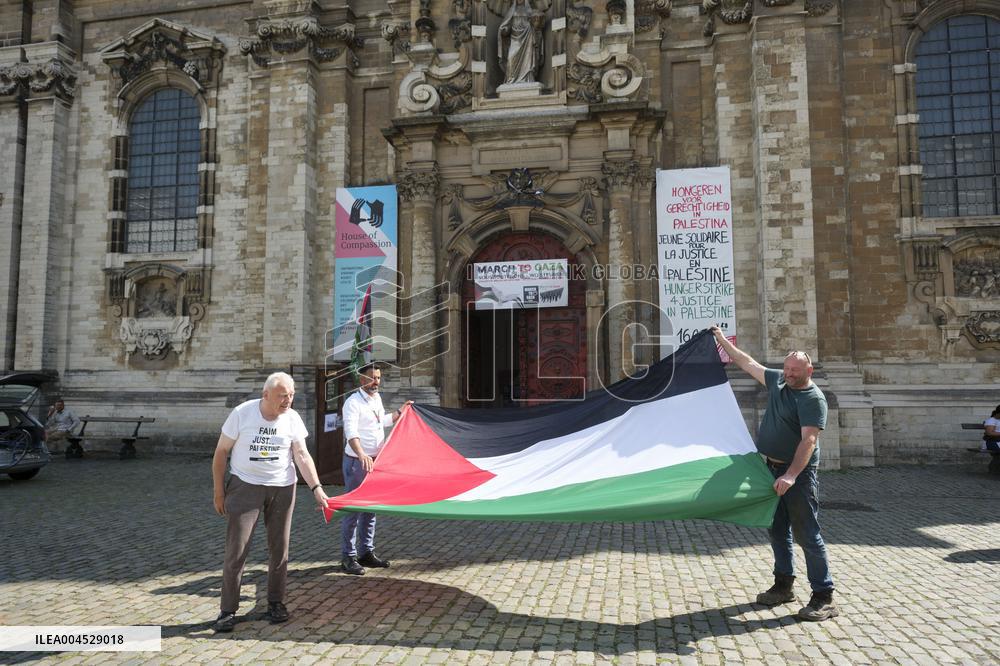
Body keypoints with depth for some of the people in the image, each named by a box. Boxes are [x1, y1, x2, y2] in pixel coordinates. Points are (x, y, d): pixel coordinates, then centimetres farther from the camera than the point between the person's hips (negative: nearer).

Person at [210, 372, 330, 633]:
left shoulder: (292, 419, -4)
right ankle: (228, 611, 12)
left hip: (282, 489, 3)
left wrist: (316, 488, -13)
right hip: (246, 487, -2)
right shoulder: (242, 413, -11)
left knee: (279, 550, 10)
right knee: (236, 550, -3)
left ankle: (276, 604, 26)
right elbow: (221, 452, -3)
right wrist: (219, 491, -4)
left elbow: (302, 456, -3)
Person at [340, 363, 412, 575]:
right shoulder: (353, 402, -16)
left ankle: (367, 552, 26)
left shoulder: (377, 398, 10)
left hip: (375, 461, 8)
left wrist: (401, 411, 26)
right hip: (357, 462, -8)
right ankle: (348, 557, 6)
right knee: (353, 508, -3)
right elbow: (351, 432, -31)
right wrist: (361, 455, -45)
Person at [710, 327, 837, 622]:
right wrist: (723, 341, 23)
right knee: (777, 530, 15)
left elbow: (808, 440, -26)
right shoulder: (778, 380, 7)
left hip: (798, 473, -8)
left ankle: (823, 598, 1)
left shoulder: (813, 398, -16)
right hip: (772, 467, 8)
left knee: (807, 534, -7)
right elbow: (748, 363, 19)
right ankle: (783, 586, 27)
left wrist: (791, 475, -35)